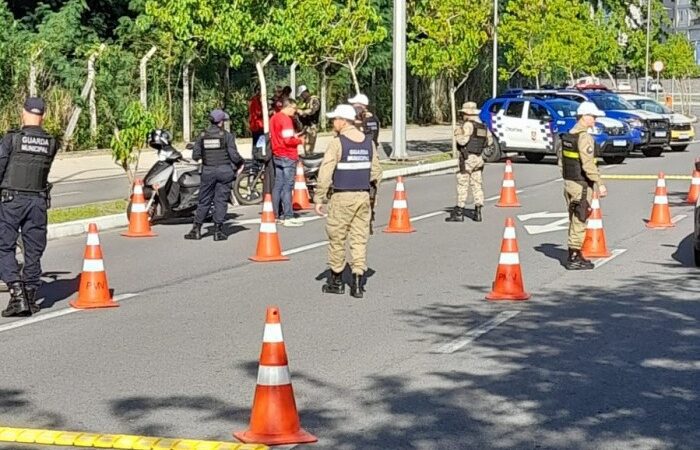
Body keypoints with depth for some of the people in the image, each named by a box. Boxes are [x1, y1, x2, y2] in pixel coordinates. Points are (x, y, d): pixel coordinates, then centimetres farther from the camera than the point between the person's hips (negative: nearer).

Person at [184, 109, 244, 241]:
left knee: (204, 200, 10)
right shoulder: (227, 136, -6)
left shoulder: (202, 135, 2)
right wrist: (240, 163, 10)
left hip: (208, 171, 2)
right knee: (221, 200, 4)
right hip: (224, 170, -2)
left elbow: (195, 155, 1)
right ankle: (218, 231, 3)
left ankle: (196, 229, 8)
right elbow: (234, 155, -10)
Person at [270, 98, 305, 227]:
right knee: (287, 187, -8)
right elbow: (288, 140, -22)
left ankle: (275, 215, 13)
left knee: (277, 186, 11)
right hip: (288, 157, -9)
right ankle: (288, 217, -9)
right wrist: (299, 140, -4)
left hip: (276, 156, 9)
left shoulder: (274, 118, 14)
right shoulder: (286, 119, -15)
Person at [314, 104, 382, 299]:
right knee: (360, 239, 7)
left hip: (342, 197, -5)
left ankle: (336, 281, 15)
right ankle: (358, 283, 3)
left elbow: (325, 173, -14)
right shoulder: (368, 142, 7)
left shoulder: (337, 143, -11)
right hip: (363, 196, 5)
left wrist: (319, 199, -9)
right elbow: (376, 171, 10)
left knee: (336, 238, 7)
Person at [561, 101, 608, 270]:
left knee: (574, 221, 16)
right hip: (581, 184, -9)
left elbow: (562, 159, 15)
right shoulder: (584, 137, -18)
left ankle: (574, 256, 22)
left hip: (569, 182, 9)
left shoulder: (568, 135, 11)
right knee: (579, 222, -4)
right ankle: (574, 259, -2)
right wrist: (600, 183, -21)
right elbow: (588, 164, -24)